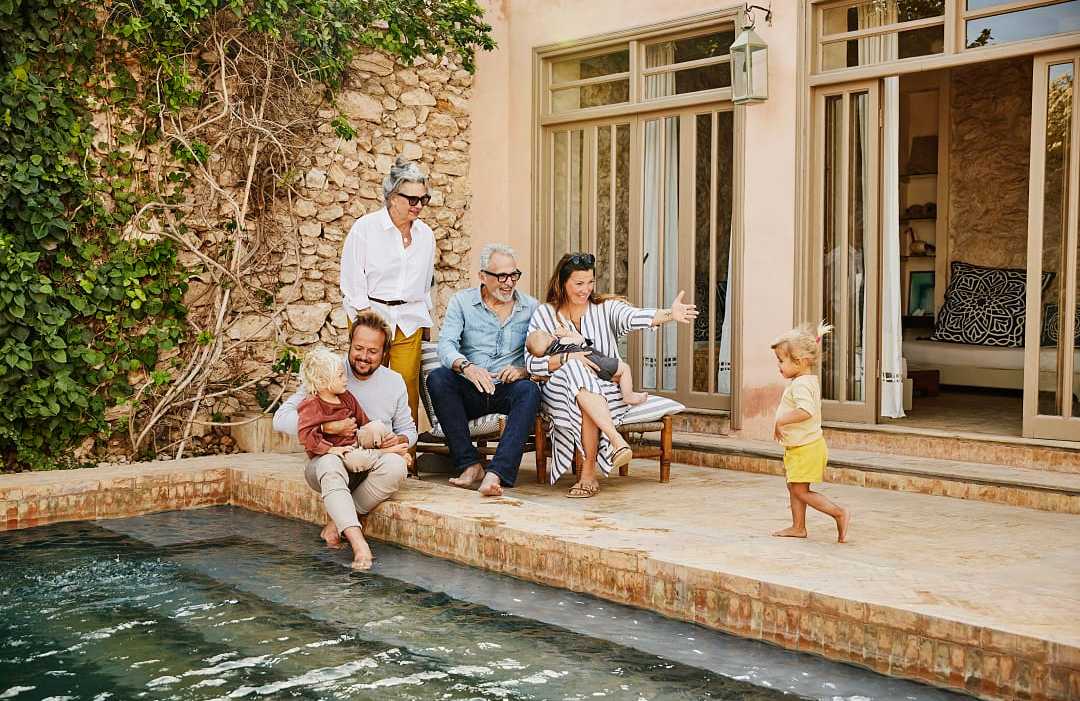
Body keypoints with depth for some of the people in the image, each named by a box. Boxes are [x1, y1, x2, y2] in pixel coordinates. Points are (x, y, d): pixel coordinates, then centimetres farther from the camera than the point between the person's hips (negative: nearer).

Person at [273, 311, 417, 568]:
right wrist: (327, 427, -24)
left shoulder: (394, 381, 5)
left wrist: (400, 439, -9)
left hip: (372, 464, 3)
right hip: (331, 461, -3)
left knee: (397, 466, -32)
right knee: (330, 463, -38)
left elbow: (408, 429, 17)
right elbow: (281, 419, -11)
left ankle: (339, 521, -15)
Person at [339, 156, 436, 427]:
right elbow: (352, 284, -3)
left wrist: (425, 324, 19)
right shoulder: (364, 229, -2)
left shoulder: (425, 234, 12)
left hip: (410, 321, 3)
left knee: (408, 383, -4)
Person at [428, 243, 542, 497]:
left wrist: (524, 370, -22)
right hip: (470, 391, 1)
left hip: (509, 390, 0)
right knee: (437, 378, -28)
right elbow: (445, 344, -8)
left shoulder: (531, 307, 9)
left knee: (529, 390, -33)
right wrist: (466, 366, -30)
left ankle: (496, 473, -45)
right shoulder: (462, 302, 7)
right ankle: (470, 465, -30)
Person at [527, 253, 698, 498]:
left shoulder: (606, 308, 6)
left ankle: (589, 474, -27)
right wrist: (567, 358, -17)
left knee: (584, 406, -34)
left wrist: (670, 314, -36)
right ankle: (617, 441, -44)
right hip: (559, 392, 0)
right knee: (575, 371, -33)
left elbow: (634, 317, -16)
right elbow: (531, 362, -2)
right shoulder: (544, 314, 7)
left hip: (606, 390, 0)